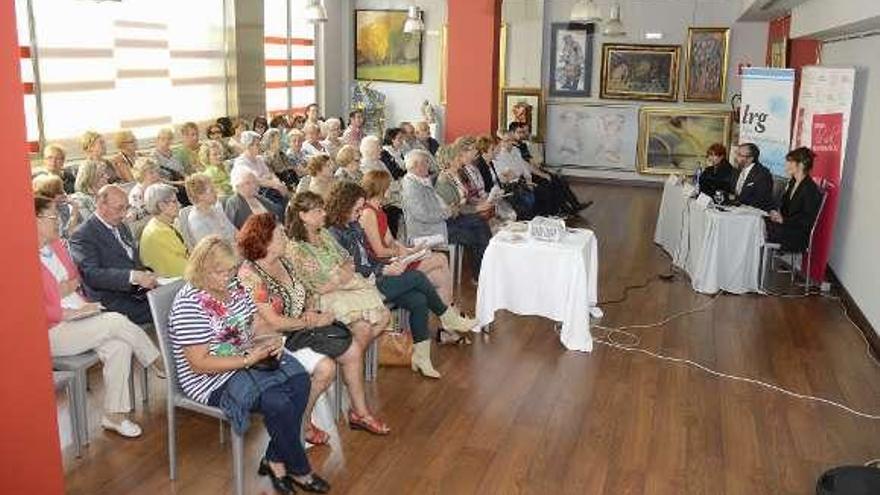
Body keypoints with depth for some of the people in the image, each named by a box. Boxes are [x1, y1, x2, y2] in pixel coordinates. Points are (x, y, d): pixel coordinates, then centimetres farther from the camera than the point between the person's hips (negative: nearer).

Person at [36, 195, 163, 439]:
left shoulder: (56, 244, 10)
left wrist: (68, 286, 0)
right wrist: (70, 313, -19)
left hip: (79, 317, 7)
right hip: (53, 331, -7)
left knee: (119, 346, -19)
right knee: (116, 321, -23)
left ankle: (114, 415, -11)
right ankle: (160, 364, -3)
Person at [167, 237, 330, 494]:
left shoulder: (234, 287, 5)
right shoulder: (189, 305, -19)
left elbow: (257, 324, 15)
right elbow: (200, 364, -21)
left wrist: (271, 340, -9)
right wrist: (247, 360, -24)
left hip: (249, 358, 8)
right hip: (212, 379, -8)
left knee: (299, 379, -16)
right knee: (278, 402, -26)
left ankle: (275, 460, -5)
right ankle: (299, 470, -3)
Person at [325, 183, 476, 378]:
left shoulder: (354, 226, 15)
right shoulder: (334, 234, -13)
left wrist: (390, 265, 1)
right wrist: (383, 271, -16)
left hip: (371, 278, 9)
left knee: (418, 300, -12)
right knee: (417, 277, -15)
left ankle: (421, 357, -7)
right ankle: (448, 318, 5)